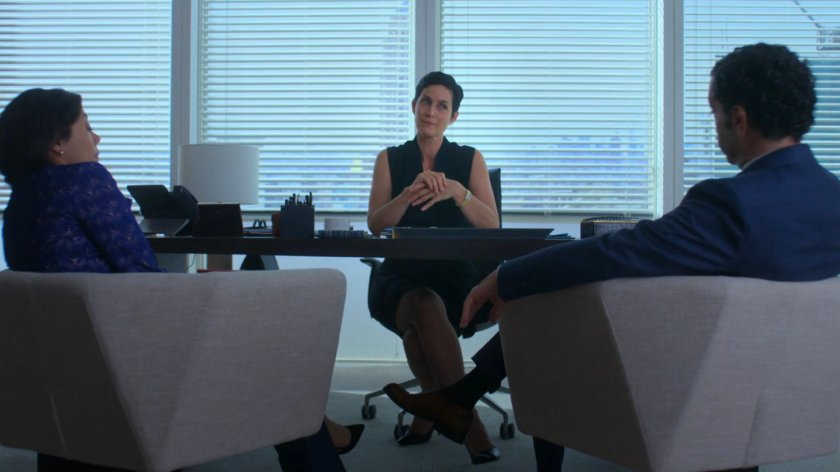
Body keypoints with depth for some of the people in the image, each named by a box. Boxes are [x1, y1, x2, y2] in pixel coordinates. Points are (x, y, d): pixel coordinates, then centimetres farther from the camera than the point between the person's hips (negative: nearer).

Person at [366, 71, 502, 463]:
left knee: (423, 326, -35)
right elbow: (376, 224, -1)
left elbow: (492, 225, -2)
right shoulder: (390, 159, 12)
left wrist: (457, 191, -20)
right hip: (401, 277, 1)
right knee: (426, 306, -36)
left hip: (457, 276, 0)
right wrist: (411, 193, -19)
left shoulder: (470, 159, 10)